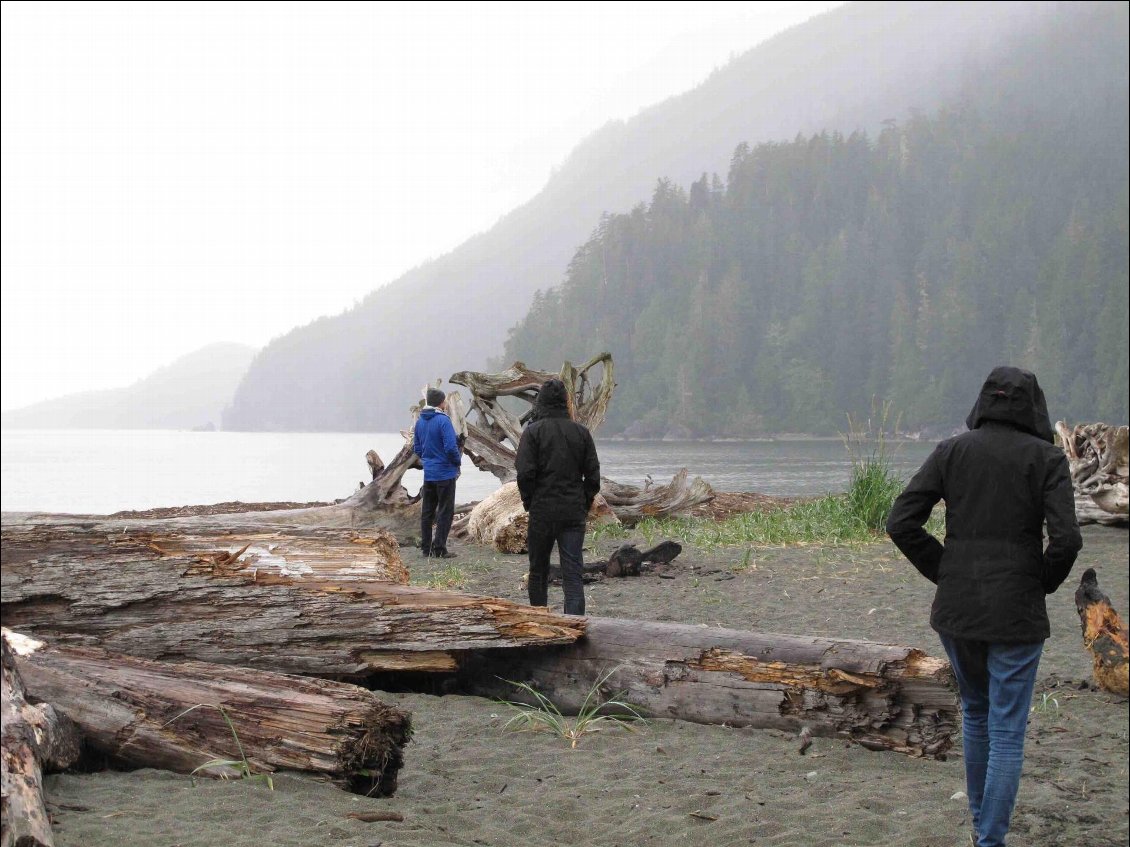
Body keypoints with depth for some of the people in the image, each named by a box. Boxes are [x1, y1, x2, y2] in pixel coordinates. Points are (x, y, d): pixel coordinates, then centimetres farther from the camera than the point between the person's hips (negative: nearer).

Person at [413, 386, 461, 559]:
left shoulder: (420, 421, 6)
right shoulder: (443, 420, -17)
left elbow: (416, 448, 12)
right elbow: (451, 447, -20)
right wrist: (458, 460, -3)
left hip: (428, 473, 7)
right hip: (445, 473, -7)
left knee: (427, 511, 12)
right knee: (445, 511, 0)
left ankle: (426, 548, 15)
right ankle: (439, 549, -2)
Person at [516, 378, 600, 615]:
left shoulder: (533, 431, -6)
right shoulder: (581, 432, 4)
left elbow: (525, 473, -12)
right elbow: (593, 474, 4)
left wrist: (529, 502, 3)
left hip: (542, 509, -2)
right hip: (574, 511, 2)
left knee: (538, 570, 13)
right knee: (573, 572, -1)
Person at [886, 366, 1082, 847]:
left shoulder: (951, 452, 2)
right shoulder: (1046, 457, -5)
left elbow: (900, 523, -3)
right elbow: (1066, 539, -15)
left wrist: (943, 573, 7)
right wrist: (1042, 583, 3)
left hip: (956, 608, 4)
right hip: (1016, 613, -3)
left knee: (976, 712, 23)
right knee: (1006, 734, 4)